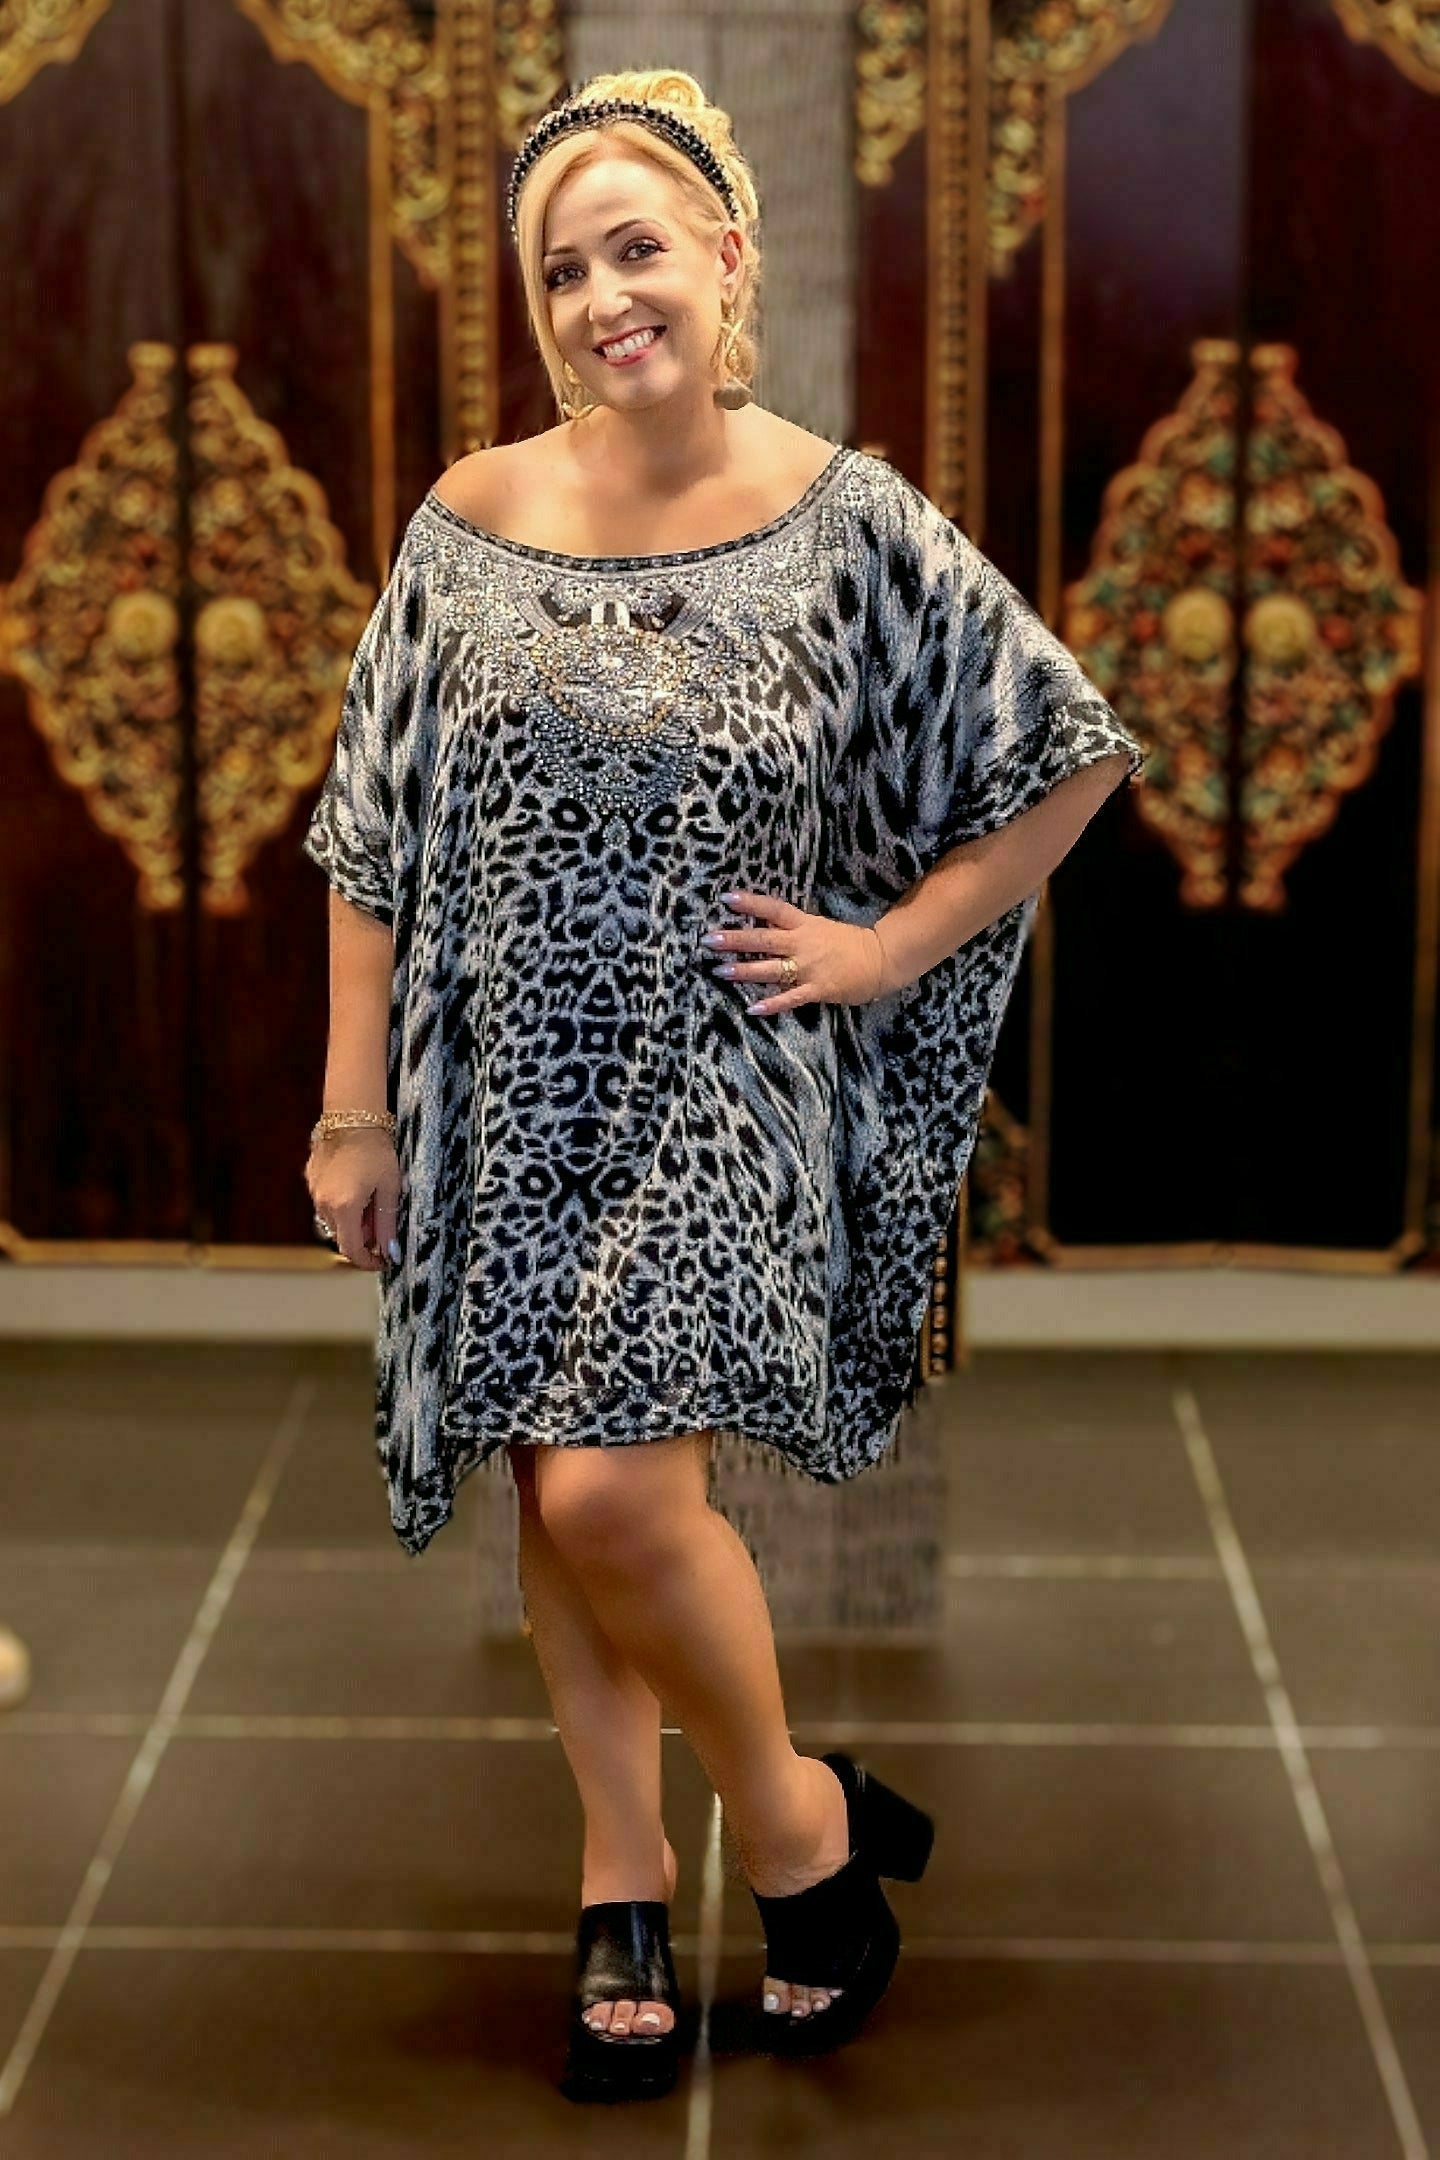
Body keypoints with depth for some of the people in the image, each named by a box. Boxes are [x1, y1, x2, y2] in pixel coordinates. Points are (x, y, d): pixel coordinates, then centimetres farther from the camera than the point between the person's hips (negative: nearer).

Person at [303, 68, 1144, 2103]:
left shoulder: (847, 524, -7)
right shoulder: (471, 520, 0)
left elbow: (1071, 753, 2)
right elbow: (374, 842, 4)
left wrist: (892, 946, -4)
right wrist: (353, 1108, 2)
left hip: (718, 1089, -3)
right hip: (514, 1093, 3)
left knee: (617, 1491, -15)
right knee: (560, 1499, 10)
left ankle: (798, 1816, 11)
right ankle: (628, 1880, 27)